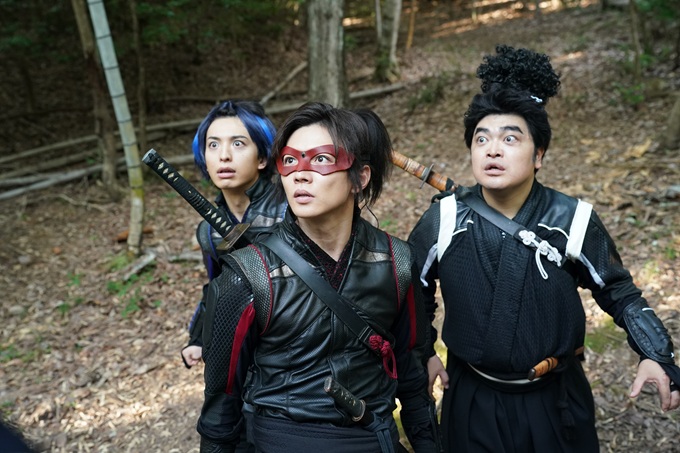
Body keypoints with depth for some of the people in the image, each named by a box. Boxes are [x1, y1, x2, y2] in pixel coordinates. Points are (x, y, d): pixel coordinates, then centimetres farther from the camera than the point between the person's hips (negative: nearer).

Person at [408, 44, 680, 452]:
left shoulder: (573, 220, -14)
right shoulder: (444, 220, -12)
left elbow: (618, 292, 0)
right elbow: (414, 290, 5)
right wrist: (421, 353, 4)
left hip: (556, 402, 0)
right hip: (473, 402, 1)